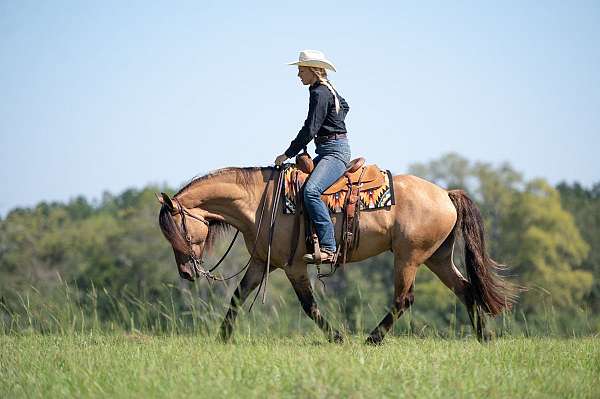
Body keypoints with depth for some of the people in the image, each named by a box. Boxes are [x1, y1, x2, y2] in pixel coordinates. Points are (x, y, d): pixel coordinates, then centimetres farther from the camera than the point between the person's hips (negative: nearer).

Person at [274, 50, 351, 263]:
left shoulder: (319, 93, -13)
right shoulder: (329, 90, 17)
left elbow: (310, 130, -18)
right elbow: (344, 106, 39)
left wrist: (287, 154, -12)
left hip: (335, 151, -11)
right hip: (327, 151, 11)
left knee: (311, 190, -30)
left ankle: (328, 248, -36)